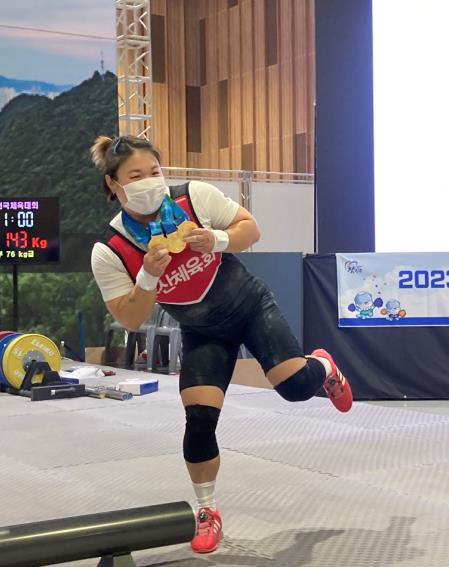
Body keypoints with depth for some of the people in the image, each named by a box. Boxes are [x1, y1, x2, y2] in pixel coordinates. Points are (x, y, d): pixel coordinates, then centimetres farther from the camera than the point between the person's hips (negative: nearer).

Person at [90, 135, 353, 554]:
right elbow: (130, 321, -16)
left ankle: (322, 367, 26)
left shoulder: (195, 197, -22)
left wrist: (219, 240, -31)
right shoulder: (109, 253, -20)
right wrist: (149, 276, -34)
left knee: (297, 387, -14)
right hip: (203, 333, 1)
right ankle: (207, 513, 13)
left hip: (251, 306, 0)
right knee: (199, 420, -9)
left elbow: (251, 229, -10)